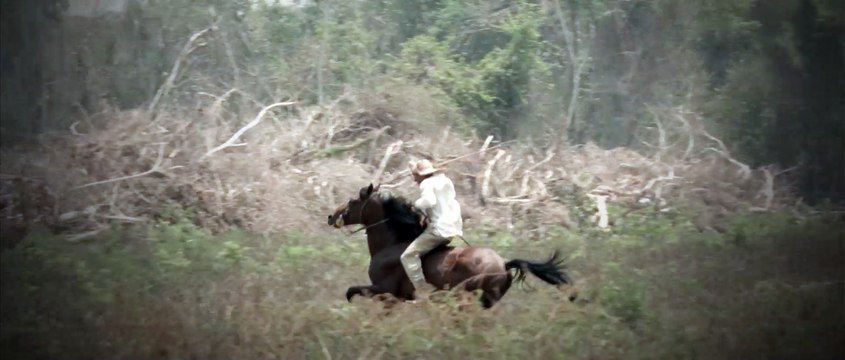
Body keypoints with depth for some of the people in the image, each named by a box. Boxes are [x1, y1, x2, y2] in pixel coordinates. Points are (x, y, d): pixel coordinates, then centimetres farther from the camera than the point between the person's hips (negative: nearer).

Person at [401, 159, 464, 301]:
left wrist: (417, 204, -6)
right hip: (456, 229, 9)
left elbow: (428, 200, -25)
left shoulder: (427, 184, -6)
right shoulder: (446, 182, 21)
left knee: (408, 256, -10)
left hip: (440, 229, -9)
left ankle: (422, 289, -18)